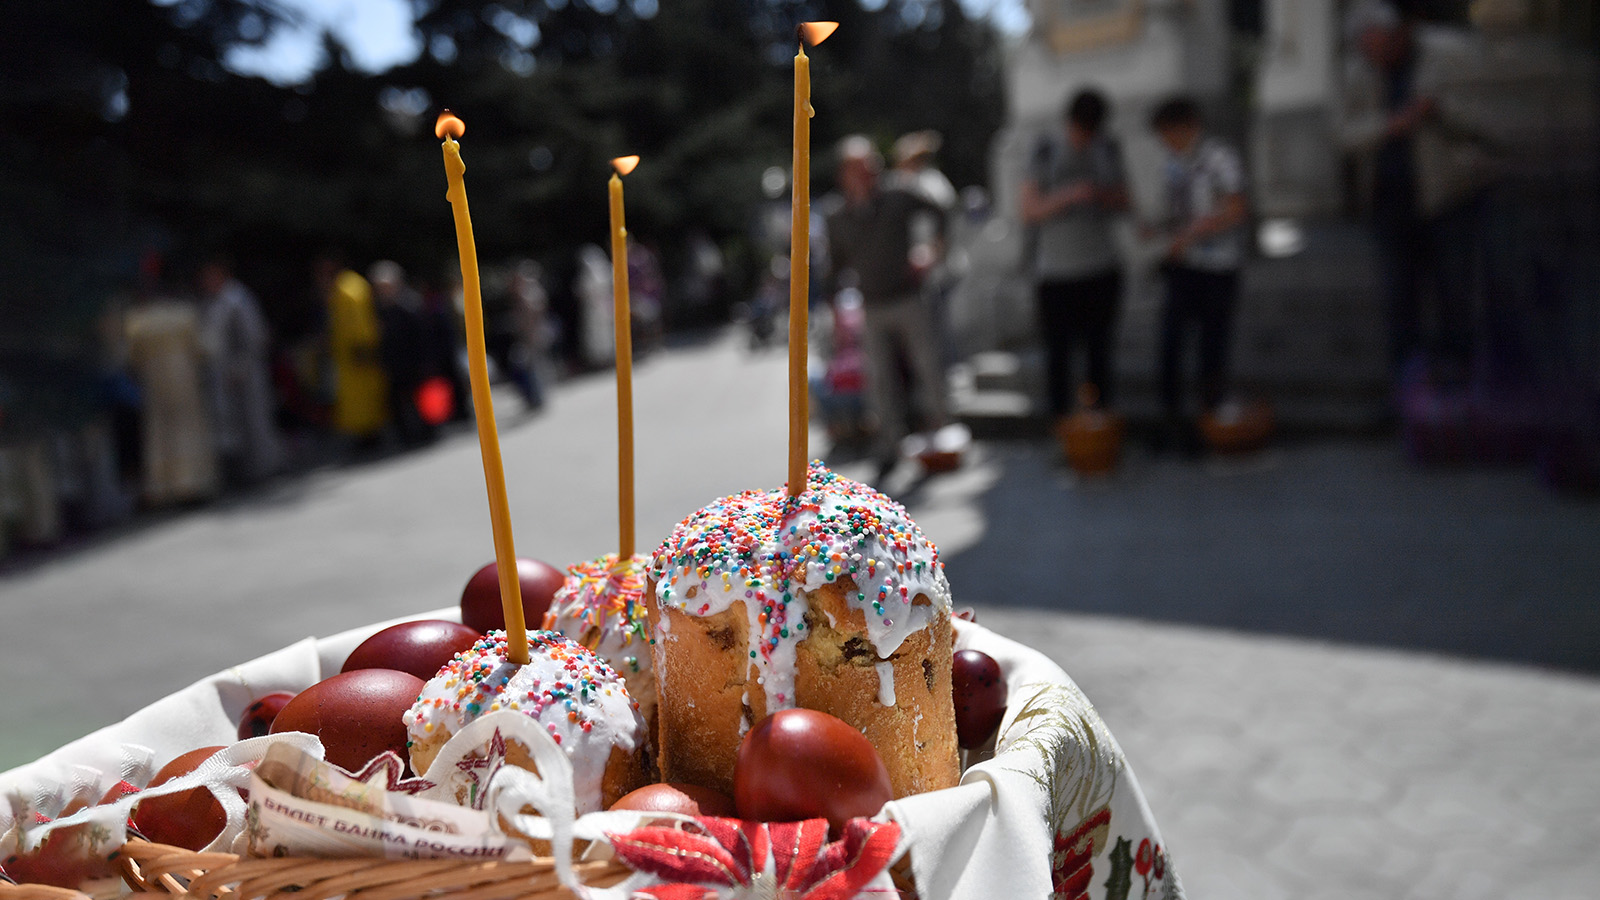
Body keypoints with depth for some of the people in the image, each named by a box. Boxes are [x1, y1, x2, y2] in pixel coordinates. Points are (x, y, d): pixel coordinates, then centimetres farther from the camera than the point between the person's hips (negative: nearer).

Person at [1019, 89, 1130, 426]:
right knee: (1059, 350, 2)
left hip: (1103, 268, 4)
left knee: (1100, 348, 10)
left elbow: (1123, 201, 15)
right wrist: (1069, 196, -24)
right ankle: (1062, 421, 13)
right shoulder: (1045, 154, -6)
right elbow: (1029, 212, -10)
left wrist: (1110, 198, -9)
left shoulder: (1108, 149, 7)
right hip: (1057, 270, -4)